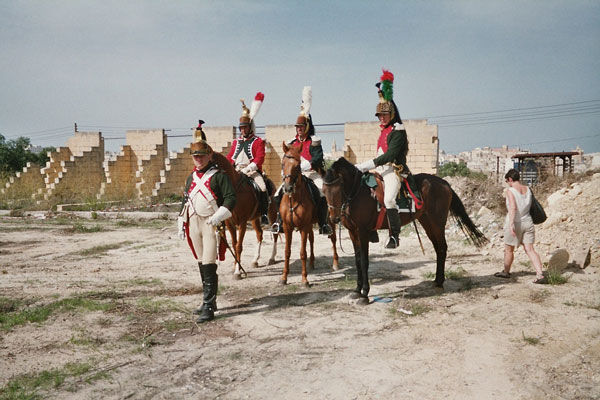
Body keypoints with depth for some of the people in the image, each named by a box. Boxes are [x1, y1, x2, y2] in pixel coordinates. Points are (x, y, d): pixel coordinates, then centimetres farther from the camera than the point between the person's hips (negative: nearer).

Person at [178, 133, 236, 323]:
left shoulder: (219, 176, -5)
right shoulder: (191, 178, 16)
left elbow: (230, 198, -12)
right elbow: (186, 200, 22)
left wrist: (218, 217, -22)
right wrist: (182, 223, 17)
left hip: (211, 224, -7)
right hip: (193, 223, 7)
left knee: (209, 266, -11)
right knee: (201, 264, 14)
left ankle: (208, 307, -7)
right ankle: (209, 301, 26)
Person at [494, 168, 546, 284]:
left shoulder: (510, 191, -14)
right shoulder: (528, 190, 5)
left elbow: (513, 207, -25)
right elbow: (530, 205, 13)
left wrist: (511, 223, -31)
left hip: (515, 223, -5)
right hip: (528, 222, 5)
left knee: (508, 249, 13)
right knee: (530, 249, 3)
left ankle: (506, 272, 29)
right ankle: (540, 274, -10)